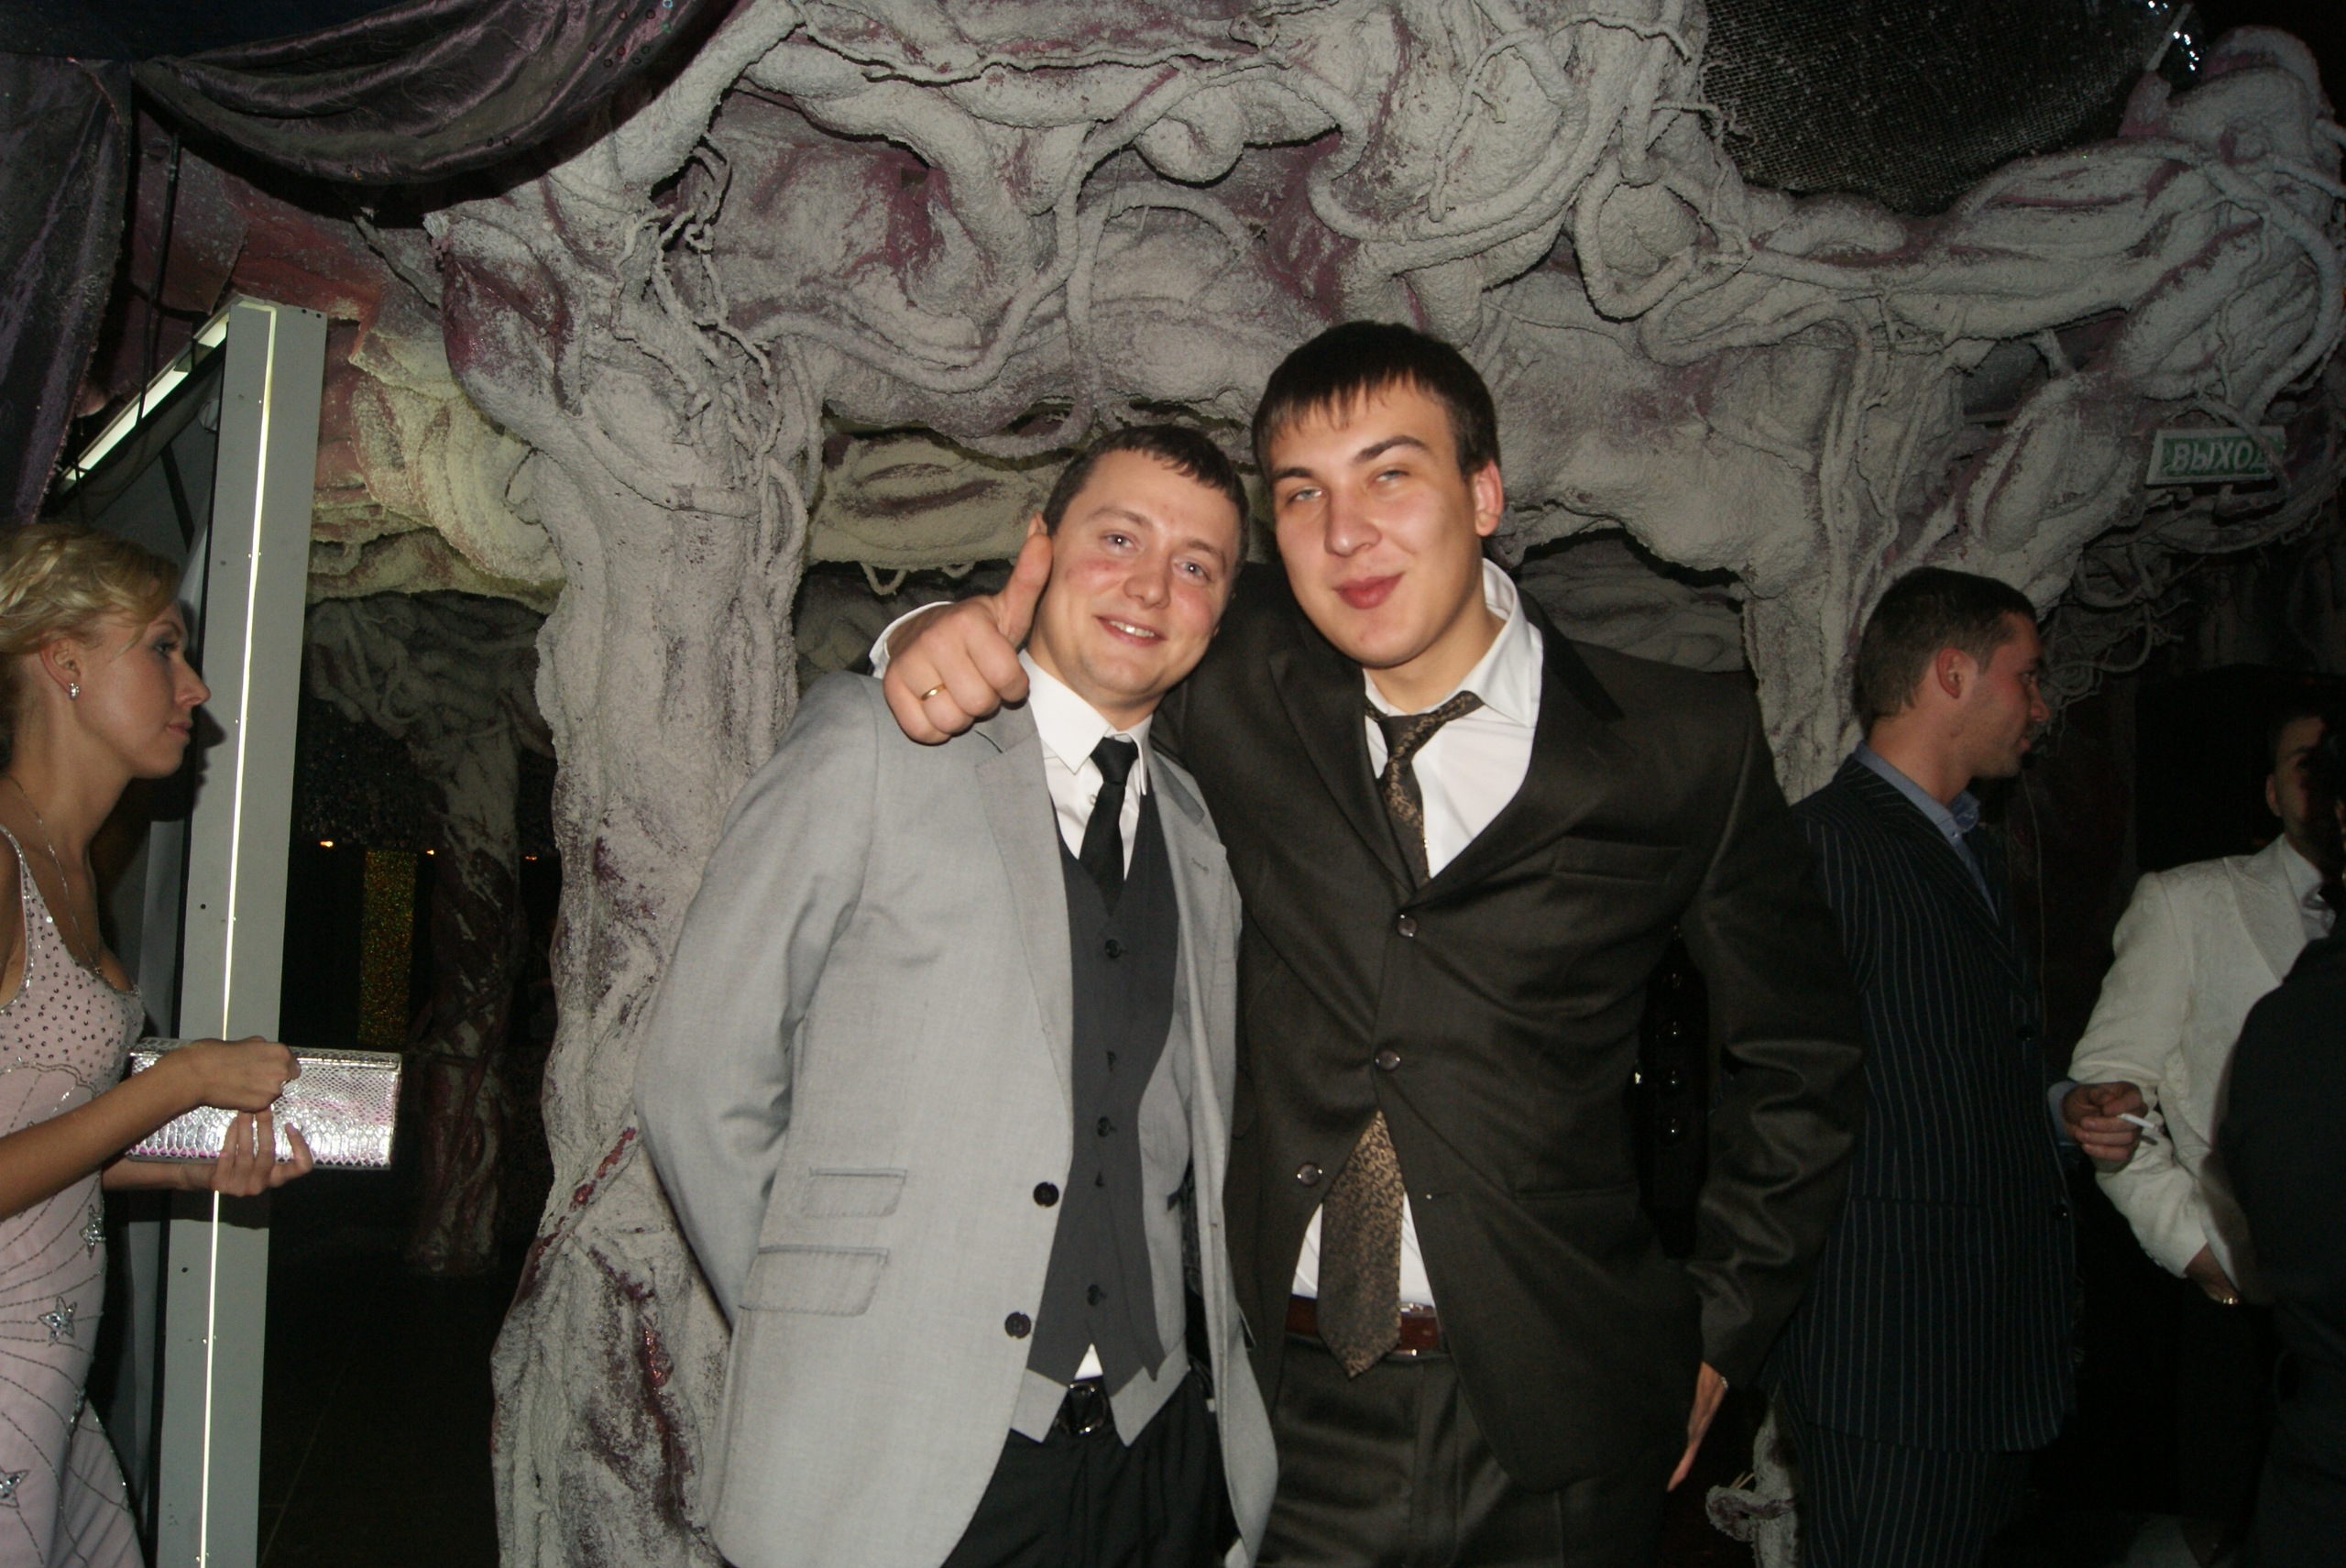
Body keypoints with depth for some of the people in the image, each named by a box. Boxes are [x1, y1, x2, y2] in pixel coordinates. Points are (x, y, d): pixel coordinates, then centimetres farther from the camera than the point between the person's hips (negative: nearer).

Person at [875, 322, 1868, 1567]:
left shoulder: (1683, 751, -5)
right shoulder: (1238, 684, -3)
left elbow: (1797, 1062, 6)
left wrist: (1717, 1331, 5)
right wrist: (943, 632, -10)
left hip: (1556, 1424, 0)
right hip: (1290, 1412, 1)